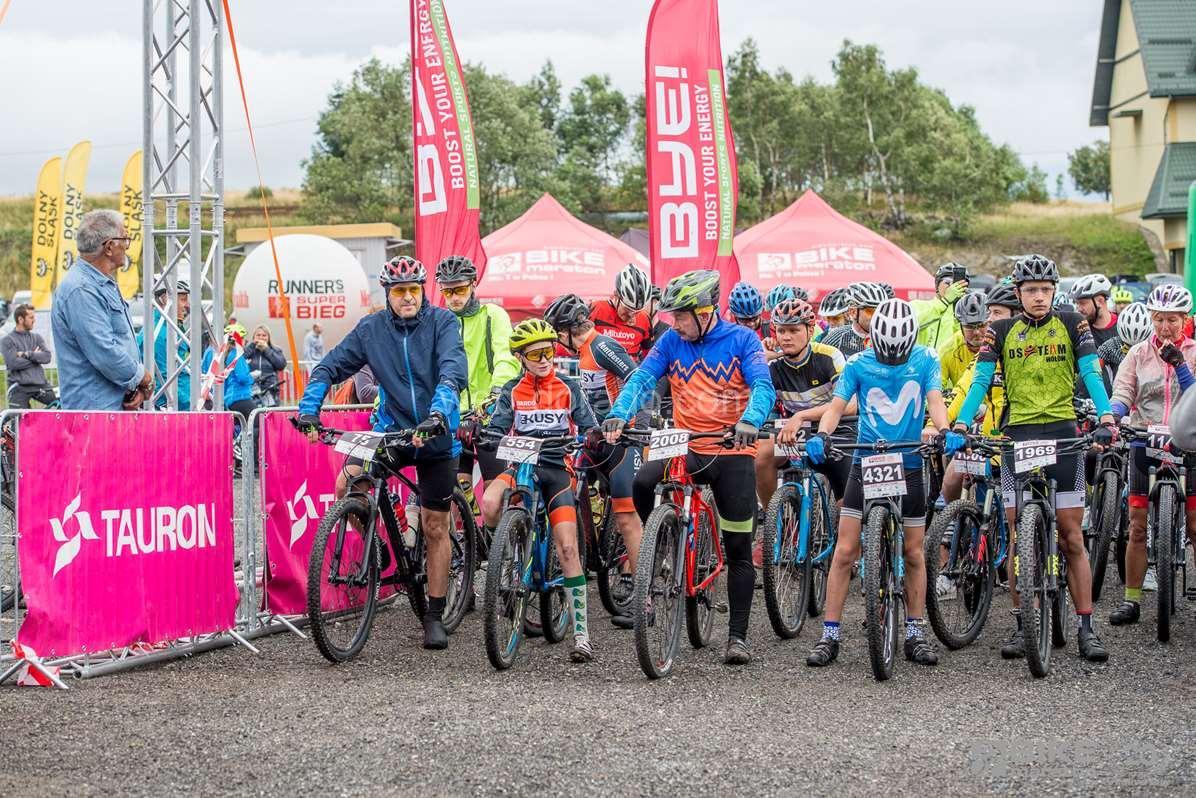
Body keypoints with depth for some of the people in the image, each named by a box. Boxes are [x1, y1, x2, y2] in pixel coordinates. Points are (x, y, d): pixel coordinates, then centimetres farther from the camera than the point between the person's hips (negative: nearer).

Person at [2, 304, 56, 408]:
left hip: (40, 384, 4)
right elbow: (13, 363, -12)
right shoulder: (7, 341, 2)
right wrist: (35, 357, -2)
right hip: (19, 388, -4)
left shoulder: (37, 338, 15)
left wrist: (27, 354, -11)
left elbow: (47, 357, 0)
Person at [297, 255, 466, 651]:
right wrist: (308, 410, -17)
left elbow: (453, 371, -23)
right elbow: (328, 368, -2)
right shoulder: (371, 329, -2)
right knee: (347, 484, -24)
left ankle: (434, 617, 15)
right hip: (391, 428, 2)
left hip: (435, 435, -2)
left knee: (435, 528, 3)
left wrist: (437, 414, -40)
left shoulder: (442, 322, -9)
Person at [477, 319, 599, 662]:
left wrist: (593, 437, -20)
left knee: (568, 549, -11)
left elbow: (589, 428, 3)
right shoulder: (512, 391, 8)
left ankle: (581, 634, -9)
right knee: (490, 504, -34)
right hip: (521, 464, 1)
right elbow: (496, 429, 4)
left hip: (558, 469, -1)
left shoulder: (569, 388, 5)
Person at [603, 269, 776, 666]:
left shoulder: (741, 339, -6)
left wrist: (750, 421, -40)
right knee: (642, 482, -28)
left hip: (733, 452, -2)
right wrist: (619, 414, -27)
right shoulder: (671, 342, 3)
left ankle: (738, 635, 9)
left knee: (738, 548, 1)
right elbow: (642, 378, -8)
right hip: (687, 449, 2)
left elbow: (763, 386, -19)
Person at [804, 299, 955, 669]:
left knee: (913, 554, 8)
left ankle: (915, 634, 19)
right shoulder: (859, 364, -5)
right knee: (844, 552, -6)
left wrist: (944, 431, -35)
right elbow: (837, 404, -13)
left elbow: (935, 400, -13)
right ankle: (830, 635, -1)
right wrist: (821, 435, -34)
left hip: (909, 467, 1)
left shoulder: (925, 360, -2)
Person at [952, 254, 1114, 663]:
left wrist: (1106, 418, -19)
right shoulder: (1001, 332, 6)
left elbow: (1091, 374, -3)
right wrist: (960, 425, -14)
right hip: (1018, 436, 1)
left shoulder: (1072, 325, 4)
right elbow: (981, 381, 1)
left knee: (1071, 537, -1)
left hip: (1062, 435, -1)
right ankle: (1023, 625, 9)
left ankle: (1086, 628, 1)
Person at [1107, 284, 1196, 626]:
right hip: (1145, 444, 1)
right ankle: (1131, 600, 7)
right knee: (1137, 527, 1)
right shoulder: (1138, 354, 7)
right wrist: (1110, 419, -23)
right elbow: (1122, 393, -3)